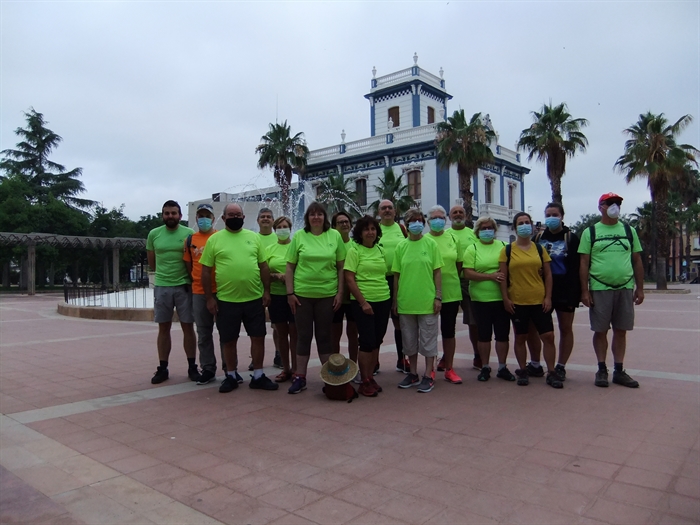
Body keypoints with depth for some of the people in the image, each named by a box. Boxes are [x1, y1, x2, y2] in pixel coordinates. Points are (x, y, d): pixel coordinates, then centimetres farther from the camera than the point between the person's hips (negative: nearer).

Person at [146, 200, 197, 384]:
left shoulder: (189, 234, -3)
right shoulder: (154, 234, 4)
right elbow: (151, 262, 13)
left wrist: (185, 276, 0)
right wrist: (165, 273, 9)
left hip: (184, 286, -2)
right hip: (161, 287, 2)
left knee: (188, 327, 5)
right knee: (163, 328, 9)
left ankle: (192, 367, 15)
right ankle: (162, 368, 18)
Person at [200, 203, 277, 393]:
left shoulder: (254, 237, 7)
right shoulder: (214, 239, 1)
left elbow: (263, 266, 9)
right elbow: (205, 271, 1)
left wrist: (266, 290, 1)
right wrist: (209, 297, -3)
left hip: (254, 298, 2)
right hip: (226, 300, -2)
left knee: (258, 337, 7)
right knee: (229, 340, 9)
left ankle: (258, 376, 20)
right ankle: (231, 376, 25)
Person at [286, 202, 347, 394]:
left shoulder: (335, 236, 2)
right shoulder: (299, 236, 1)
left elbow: (341, 267, 4)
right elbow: (290, 267, 2)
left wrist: (340, 293, -1)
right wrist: (290, 293, -3)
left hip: (327, 294, 0)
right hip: (302, 294, 0)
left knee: (324, 335, 10)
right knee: (303, 336, 7)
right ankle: (300, 377, 16)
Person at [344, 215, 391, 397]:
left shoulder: (380, 251, 11)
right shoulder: (354, 251, -5)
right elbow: (349, 279, -10)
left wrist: (391, 299, 11)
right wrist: (363, 302, -14)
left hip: (383, 300, 5)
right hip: (363, 301, -5)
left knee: (377, 341, 9)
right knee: (367, 341, -4)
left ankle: (370, 376, 22)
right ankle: (364, 382, 8)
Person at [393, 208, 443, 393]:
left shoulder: (431, 244, 0)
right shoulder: (401, 246, 3)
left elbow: (437, 272, 0)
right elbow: (396, 275, 5)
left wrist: (438, 296, -6)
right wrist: (395, 300, 5)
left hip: (427, 301, -2)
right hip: (405, 302, 2)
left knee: (428, 340, 5)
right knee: (409, 340, 13)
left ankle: (428, 376, 16)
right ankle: (413, 374, 26)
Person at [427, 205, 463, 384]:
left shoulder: (453, 239, 5)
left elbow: (459, 264, 11)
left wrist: (450, 279, 8)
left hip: (451, 292, 2)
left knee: (449, 331, 8)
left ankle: (449, 368, 19)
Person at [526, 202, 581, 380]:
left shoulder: (571, 238, -1)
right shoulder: (538, 237, 8)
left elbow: (576, 268, -6)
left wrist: (574, 294, -13)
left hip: (564, 290, -3)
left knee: (566, 329, 5)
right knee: (531, 326, 2)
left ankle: (560, 367, 16)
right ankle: (535, 364, 15)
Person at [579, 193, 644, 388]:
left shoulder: (629, 231, 10)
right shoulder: (590, 232, 1)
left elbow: (637, 261, 11)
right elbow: (584, 263, -1)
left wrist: (640, 288, 6)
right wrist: (584, 291, -7)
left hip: (625, 288, 3)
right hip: (599, 289, -3)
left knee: (621, 330, 8)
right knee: (600, 331, 4)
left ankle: (619, 371, 18)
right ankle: (602, 370, 15)